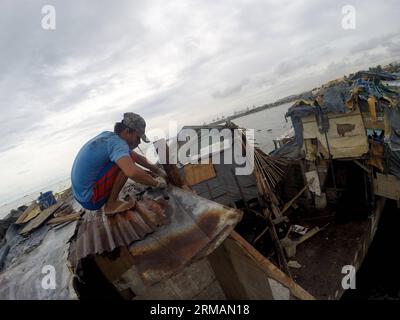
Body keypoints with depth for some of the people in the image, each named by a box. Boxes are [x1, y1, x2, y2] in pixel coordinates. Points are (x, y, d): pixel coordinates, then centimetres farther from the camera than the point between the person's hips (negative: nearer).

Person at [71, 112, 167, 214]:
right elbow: (133, 173, -41)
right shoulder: (117, 142, -23)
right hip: (91, 200, -9)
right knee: (126, 161, -20)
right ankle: (111, 204, -7)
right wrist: (156, 183, -24)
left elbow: (138, 157, 17)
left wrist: (157, 170, 16)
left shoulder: (109, 136, 6)